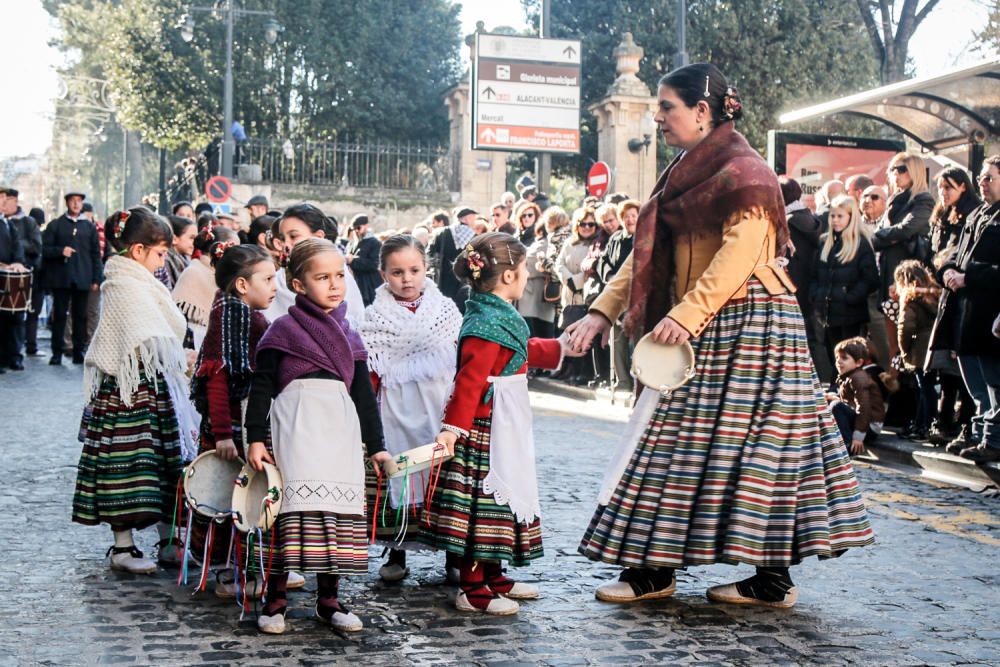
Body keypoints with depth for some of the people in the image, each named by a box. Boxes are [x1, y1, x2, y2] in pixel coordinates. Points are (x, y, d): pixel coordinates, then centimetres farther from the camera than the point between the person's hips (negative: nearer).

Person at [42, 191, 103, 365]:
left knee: (81, 316, 3)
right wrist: (60, 251, -16)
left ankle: (79, 351, 9)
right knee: (59, 315, 0)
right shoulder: (55, 225, 7)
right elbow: (44, 249, 2)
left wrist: (96, 279, 3)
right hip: (61, 277, -1)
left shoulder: (89, 226, 11)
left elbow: (96, 254, 10)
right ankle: (57, 352, 5)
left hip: (82, 278, 1)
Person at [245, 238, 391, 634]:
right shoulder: (283, 330, 3)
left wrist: (376, 446, 16)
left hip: (340, 431, 5)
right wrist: (255, 438, -8)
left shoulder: (349, 337, 17)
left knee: (340, 513, 3)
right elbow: (261, 388, 0)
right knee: (292, 511, -10)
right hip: (296, 430, -5)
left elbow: (365, 395, 19)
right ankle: (275, 600, -1)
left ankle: (329, 601, 14)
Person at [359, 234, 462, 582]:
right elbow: (366, 373, 1)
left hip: (439, 413, 1)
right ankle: (396, 554, 17)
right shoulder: (375, 318, 3)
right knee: (394, 482, 3)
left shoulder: (447, 310, 5)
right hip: (394, 415, 0)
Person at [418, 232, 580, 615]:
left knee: (500, 496, 17)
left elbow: (524, 352, 32)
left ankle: (492, 577, 28)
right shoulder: (488, 324, -20)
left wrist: (561, 348, 45)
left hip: (504, 425, 11)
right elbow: (470, 379, -26)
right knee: (485, 500, -6)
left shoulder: (499, 317, 13)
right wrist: (454, 427, -30)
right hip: (486, 427, -11)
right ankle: (471, 589, 1)